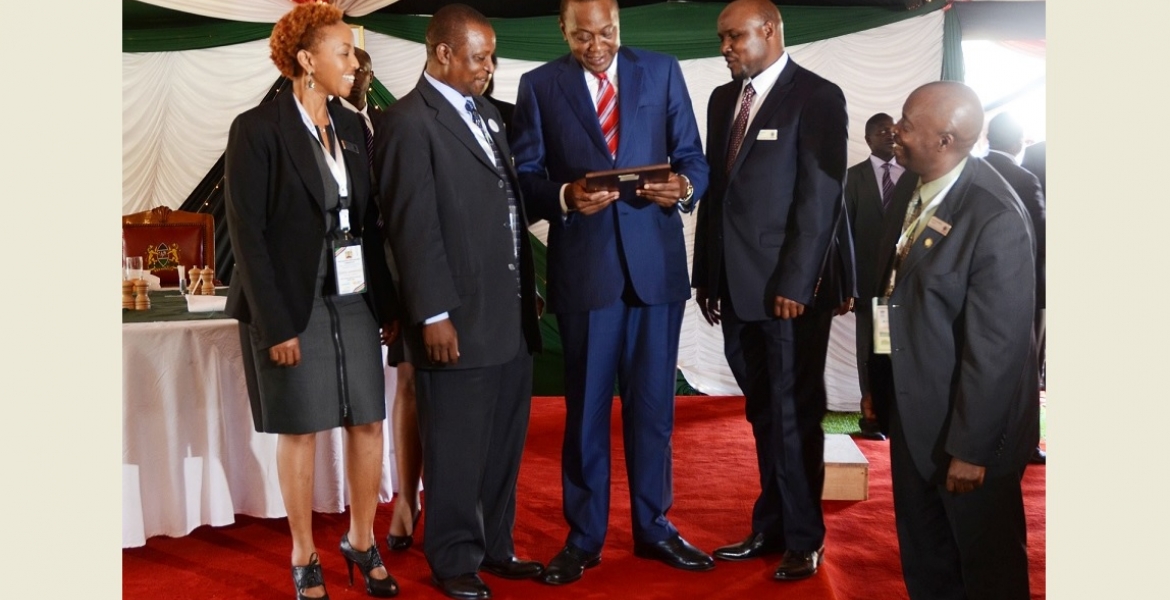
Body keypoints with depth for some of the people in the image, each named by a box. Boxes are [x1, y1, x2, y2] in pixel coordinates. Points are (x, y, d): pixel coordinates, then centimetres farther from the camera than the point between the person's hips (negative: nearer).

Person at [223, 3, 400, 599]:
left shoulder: (352, 126, 9)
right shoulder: (257, 129, -9)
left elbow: (369, 219, 11)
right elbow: (247, 233, -12)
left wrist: (385, 297, 5)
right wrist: (276, 322, -16)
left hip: (354, 300, 5)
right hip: (295, 305, -5)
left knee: (368, 421, 8)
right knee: (300, 430, 5)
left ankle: (361, 542, 25)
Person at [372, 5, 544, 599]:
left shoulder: (487, 114, 16)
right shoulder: (409, 122, -9)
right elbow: (413, 227, -14)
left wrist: (528, 289, 15)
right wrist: (434, 314, -16)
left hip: (510, 316, 8)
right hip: (459, 320, -8)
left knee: (503, 445, 15)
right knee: (457, 450, 5)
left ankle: (494, 547, 29)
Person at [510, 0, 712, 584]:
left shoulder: (662, 71, 6)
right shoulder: (539, 85, 3)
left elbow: (692, 157, 5)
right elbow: (526, 177, 0)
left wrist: (684, 186, -17)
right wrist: (565, 196, -20)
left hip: (656, 259, 1)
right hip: (583, 264, -1)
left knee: (652, 402, 12)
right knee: (586, 406, 8)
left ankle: (653, 526, 28)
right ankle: (583, 537, 23)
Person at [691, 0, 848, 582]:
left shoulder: (817, 96, -5)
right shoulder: (723, 98, 15)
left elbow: (820, 197, -10)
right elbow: (714, 188, 14)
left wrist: (795, 283, -15)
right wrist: (706, 275, 10)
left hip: (784, 285, -6)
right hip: (735, 286, 6)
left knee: (794, 415, 4)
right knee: (763, 415, 12)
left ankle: (804, 539, 17)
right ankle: (769, 528, 23)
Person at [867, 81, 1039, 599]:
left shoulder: (996, 220, -25)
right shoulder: (911, 192, -1)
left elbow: (994, 346, -22)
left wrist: (971, 448, -18)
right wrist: (879, 385, 10)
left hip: (964, 422, -7)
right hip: (911, 411, 7)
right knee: (923, 557, 23)